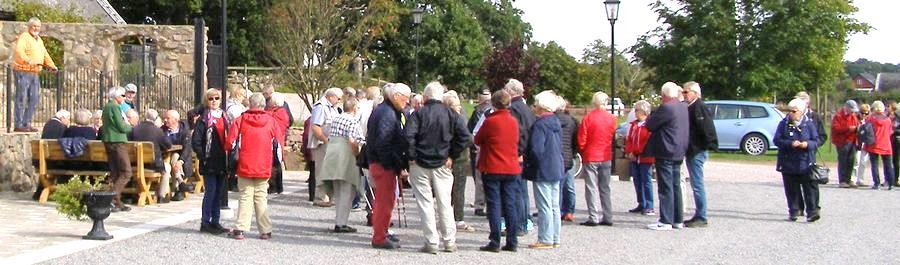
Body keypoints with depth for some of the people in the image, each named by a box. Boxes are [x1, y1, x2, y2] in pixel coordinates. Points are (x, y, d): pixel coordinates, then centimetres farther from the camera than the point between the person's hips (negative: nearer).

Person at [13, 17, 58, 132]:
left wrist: (51, 66, 20)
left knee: (34, 99, 7)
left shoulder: (39, 40, 20)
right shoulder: (24, 37, -8)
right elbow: (19, 51, -26)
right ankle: (18, 125, -4)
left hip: (35, 73, 8)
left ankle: (26, 123, 14)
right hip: (23, 72, -8)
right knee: (22, 99, -7)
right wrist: (28, 60, -42)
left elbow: (45, 54, 31)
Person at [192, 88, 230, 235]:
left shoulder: (223, 116, 14)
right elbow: (195, 142, -10)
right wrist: (203, 158, -12)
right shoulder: (203, 119, -5)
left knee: (219, 192, 10)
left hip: (222, 163, 6)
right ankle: (205, 223, 2)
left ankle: (215, 221, 18)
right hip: (210, 164, -6)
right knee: (210, 192, -5)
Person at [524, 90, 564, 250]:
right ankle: (555, 239, 18)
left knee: (544, 207, -5)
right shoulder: (555, 122, 10)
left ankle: (545, 240, -2)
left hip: (542, 171, -9)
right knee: (554, 206, 13)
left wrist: (528, 163, -6)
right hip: (557, 169, 9)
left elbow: (536, 149, -22)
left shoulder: (539, 124, -17)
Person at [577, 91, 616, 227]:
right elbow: (613, 137, 6)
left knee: (592, 188, 0)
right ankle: (607, 217, 12)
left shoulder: (588, 117, -12)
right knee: (605, 188, 12)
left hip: (591, 157, -4)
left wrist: (583, 151, 9)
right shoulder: (611, 118, -2)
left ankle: (594, 217, -5)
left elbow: (582, 139, -8)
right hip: (606, 157, 4)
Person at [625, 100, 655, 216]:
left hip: (645, 158, -8)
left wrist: (640, 152, -13)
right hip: (634, 158, 8)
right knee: (637, 181, 12)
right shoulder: (634, 124, 13)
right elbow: (629, 139, 15)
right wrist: (630, 152, 1)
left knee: (646, 181, -5)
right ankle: (641, 205, 21)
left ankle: (649, 207, -2)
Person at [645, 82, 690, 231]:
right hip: (679, 153, 9)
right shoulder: (684, 107, 8)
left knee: (665, 187, -5)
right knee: (676, 186, 14)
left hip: (665, 153, -9)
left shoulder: (666, 108, -18)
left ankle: (666, 221, -5)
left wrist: (651, 117, 7)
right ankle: (678, 220, 18)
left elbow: (650, 124, -13)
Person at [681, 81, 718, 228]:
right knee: (696, 185, 13)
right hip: (692, 151, 10)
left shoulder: (699, 107, -14)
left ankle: (701, 217, -4)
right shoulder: (690, 107, 16)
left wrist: (708, 145, -20)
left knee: (697, 185, -7)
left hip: (697, 151, -10)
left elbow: (707, 128, -22)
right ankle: (699, 216, 19)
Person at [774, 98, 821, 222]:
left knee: (810, 188, -7)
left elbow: (816, 141, 5)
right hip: (788, 164, 1)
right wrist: (790, 144, -18)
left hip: (806, 164, -1)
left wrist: (807, 144, -16)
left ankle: (812, 212, -8)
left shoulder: (809, 124, 4)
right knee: (791, 189, 6)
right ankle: (794, 211, 15)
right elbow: (777, 140, -2)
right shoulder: (783, 124, 5)